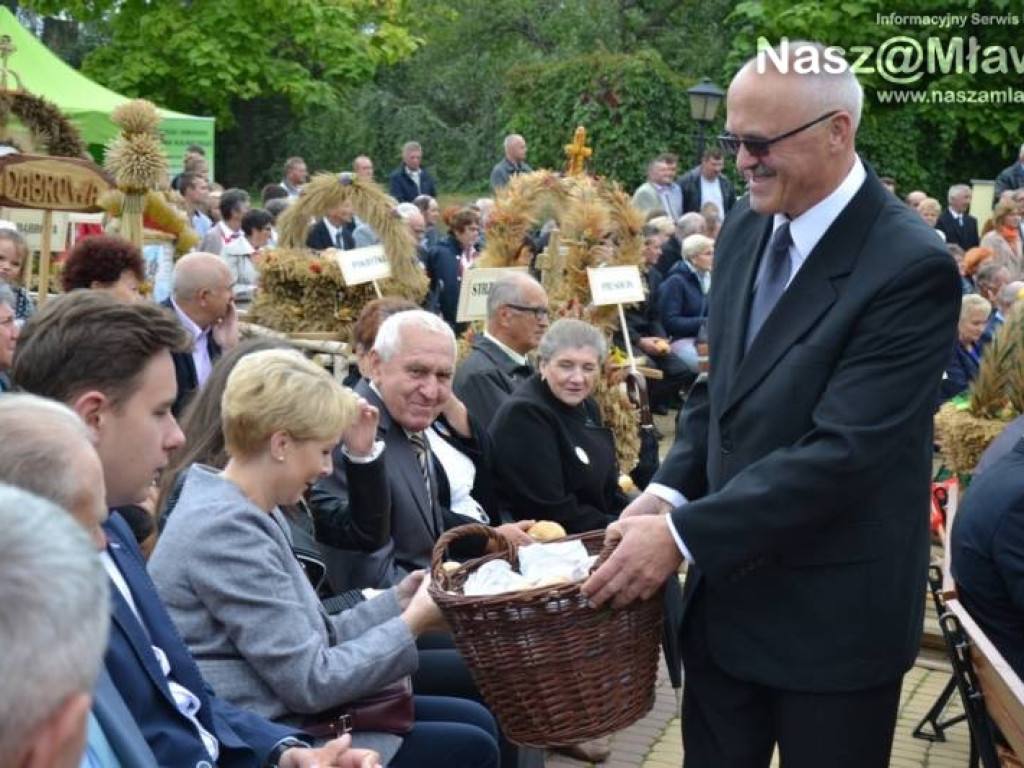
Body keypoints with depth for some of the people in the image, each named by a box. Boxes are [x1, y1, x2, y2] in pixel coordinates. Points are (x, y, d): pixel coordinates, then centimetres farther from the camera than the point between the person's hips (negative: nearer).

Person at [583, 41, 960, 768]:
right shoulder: (746, 226, 2)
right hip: (725, 585, 6)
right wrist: (669, 490, -4)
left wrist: (682, 535, -23)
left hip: (831, 610, -6)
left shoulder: (912, 266, -21)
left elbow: (841, 452, -26)